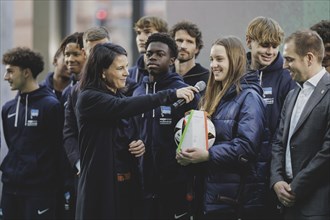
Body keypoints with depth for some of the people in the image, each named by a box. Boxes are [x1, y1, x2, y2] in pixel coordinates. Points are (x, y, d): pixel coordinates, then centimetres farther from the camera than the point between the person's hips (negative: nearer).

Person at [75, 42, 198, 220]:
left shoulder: (119, 97, 15)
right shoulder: (89, 99, -10)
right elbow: (125, 107, -26)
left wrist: (139, 146, -3)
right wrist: (172, 95, -30)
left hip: (127, 185, 7)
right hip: (101, 187, -7)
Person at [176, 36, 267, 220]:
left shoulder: (249, 97, -9)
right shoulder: (212, 97, 17)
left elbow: (247, 145, -20)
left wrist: (208, 155, -25)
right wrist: (187, 155, -1)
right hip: (206, 191, 8)